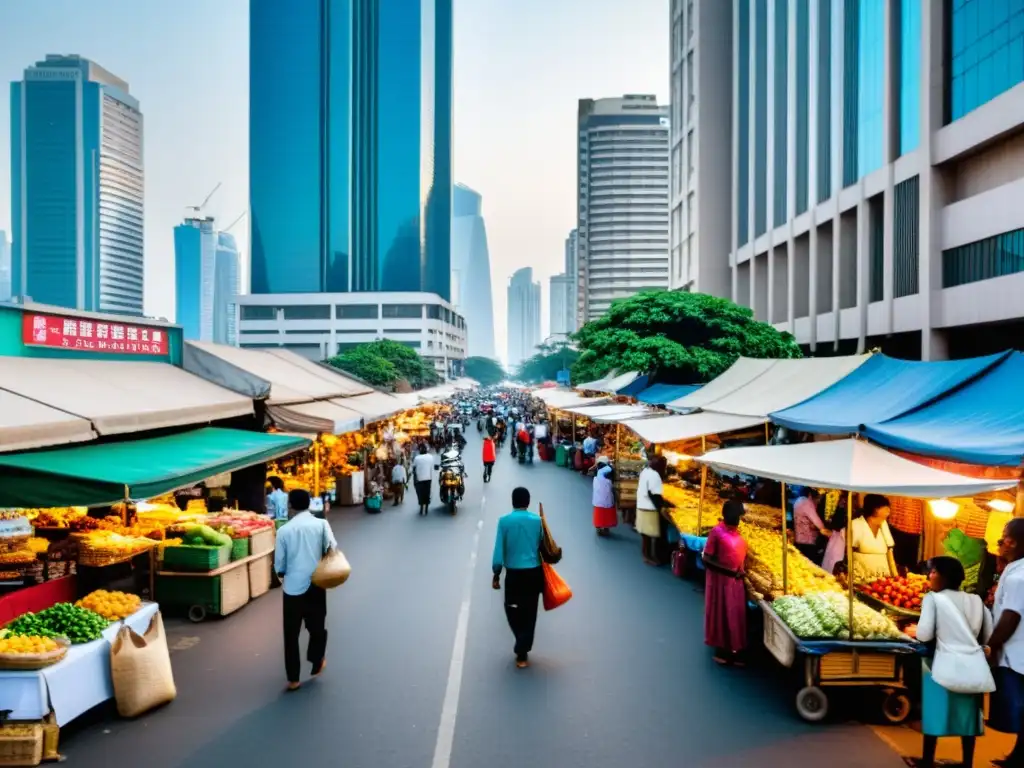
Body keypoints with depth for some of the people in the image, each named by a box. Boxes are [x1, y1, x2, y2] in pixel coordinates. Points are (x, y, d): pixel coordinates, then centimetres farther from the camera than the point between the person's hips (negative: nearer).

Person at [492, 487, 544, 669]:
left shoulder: (504, 521, -7)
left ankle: (521, 647, 22)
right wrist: (544, 569, 16)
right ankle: (522, 654, 12)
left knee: (513, 610, 19)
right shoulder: (537, 520, -3)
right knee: (529, 613, 10)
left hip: (513, 573, -1)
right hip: (533, 572, 1)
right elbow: (542, 547, 3)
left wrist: (496, 574, 3)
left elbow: (499, 551, -7)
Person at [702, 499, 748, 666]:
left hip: (737, 580, 7)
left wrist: (742, 570, 1)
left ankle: (733, 650, 25)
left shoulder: (737, 530, 5)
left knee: (736, 614, 13)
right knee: (721, 614, 5)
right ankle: (721, 650, 19)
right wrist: (729, 571, -22)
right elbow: (707, 559, -17)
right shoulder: (717, 531, -17)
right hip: (721, 580, -7)